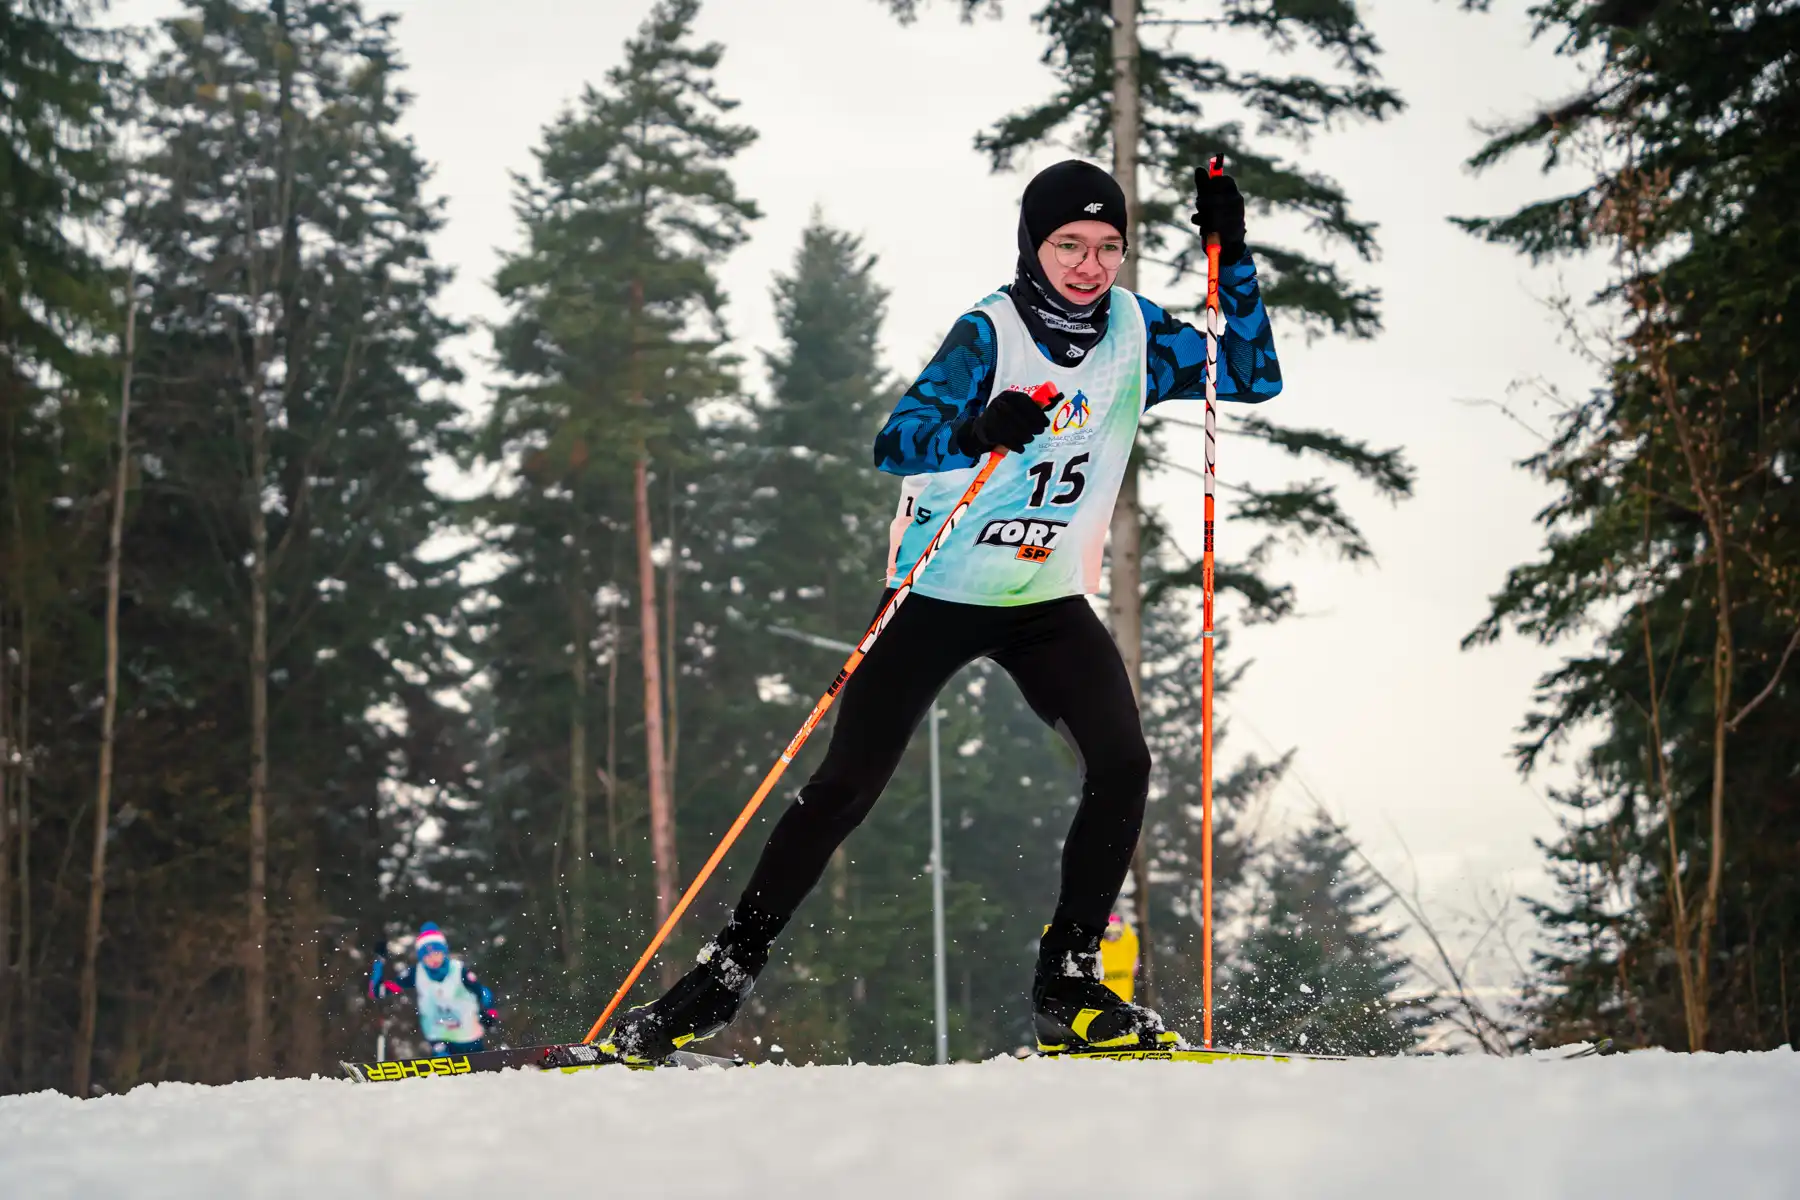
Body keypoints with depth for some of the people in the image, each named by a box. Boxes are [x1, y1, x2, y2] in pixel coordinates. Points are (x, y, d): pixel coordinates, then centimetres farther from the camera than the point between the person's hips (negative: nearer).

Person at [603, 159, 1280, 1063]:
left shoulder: (1134, 332, -1)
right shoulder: (991, 334, -16)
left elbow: (1254, 377, 4)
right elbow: (894, 442, -26)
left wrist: (1232, 258, -8)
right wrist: (979, 430, -47)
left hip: (1048, 599, 4)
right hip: (939, 591, -4)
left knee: (1122, 765, -16)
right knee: (847, 785, -7)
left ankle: (1067, 989, -7)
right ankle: (723, 976, 3)